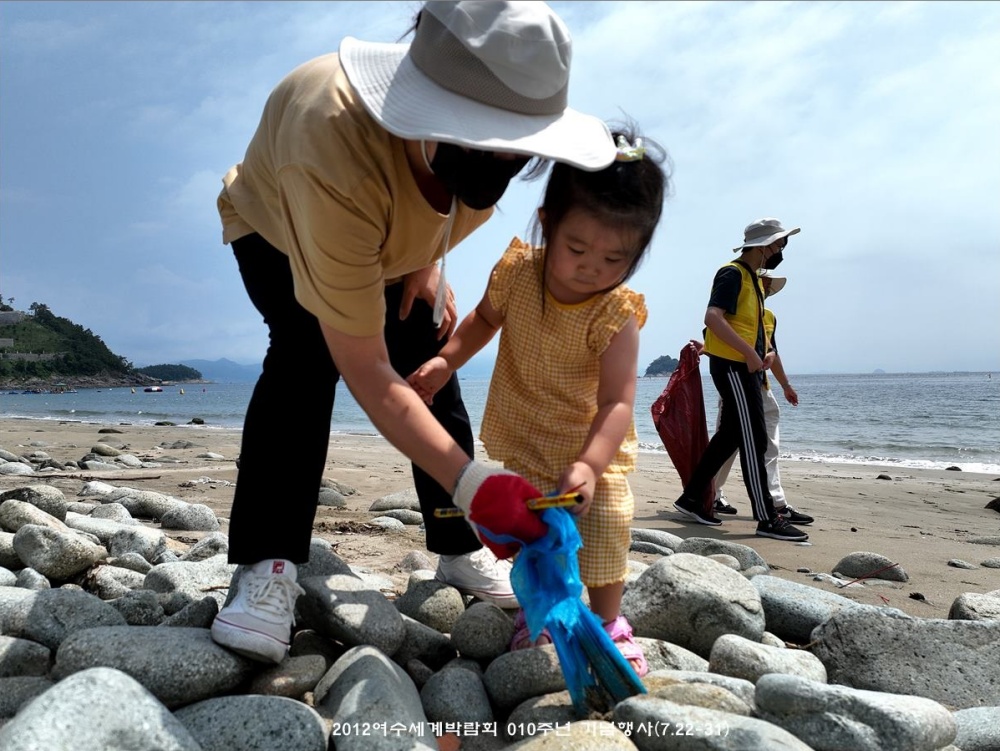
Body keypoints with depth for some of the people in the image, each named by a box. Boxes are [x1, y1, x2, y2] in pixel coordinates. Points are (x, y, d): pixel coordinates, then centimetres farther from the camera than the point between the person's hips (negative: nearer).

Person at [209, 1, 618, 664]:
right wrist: (471, 485, -53)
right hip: (275, 229, -4)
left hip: (396, 244, 5)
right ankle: (267, 565, -24)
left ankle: (460, 551, 7)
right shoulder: (337, 159, -48)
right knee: (307, 350, -31)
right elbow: (366, 374, -46)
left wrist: (427, 261, -12)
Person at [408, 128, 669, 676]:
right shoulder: (516, 270, -18)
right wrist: (445, 361, -5)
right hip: (523, 442, 3)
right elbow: (486, 318, 5)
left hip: (591, 446, -2)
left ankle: (607, 620, 22)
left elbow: (617, 401, -32)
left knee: (605, 529, 0)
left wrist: (589, 464, -46)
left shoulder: (617, 316, -28)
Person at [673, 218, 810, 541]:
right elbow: (713, 317, -24)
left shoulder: (753, 278, 19)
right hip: (731, 366, -10)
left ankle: (691, 498, 21)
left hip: (747, 368, 10)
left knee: (730, 436, 12)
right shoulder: (732, 274, -11)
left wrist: (764, 352, 8)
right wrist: (750, 353, -26)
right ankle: (767, 519, -6)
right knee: (753, 439, -9)